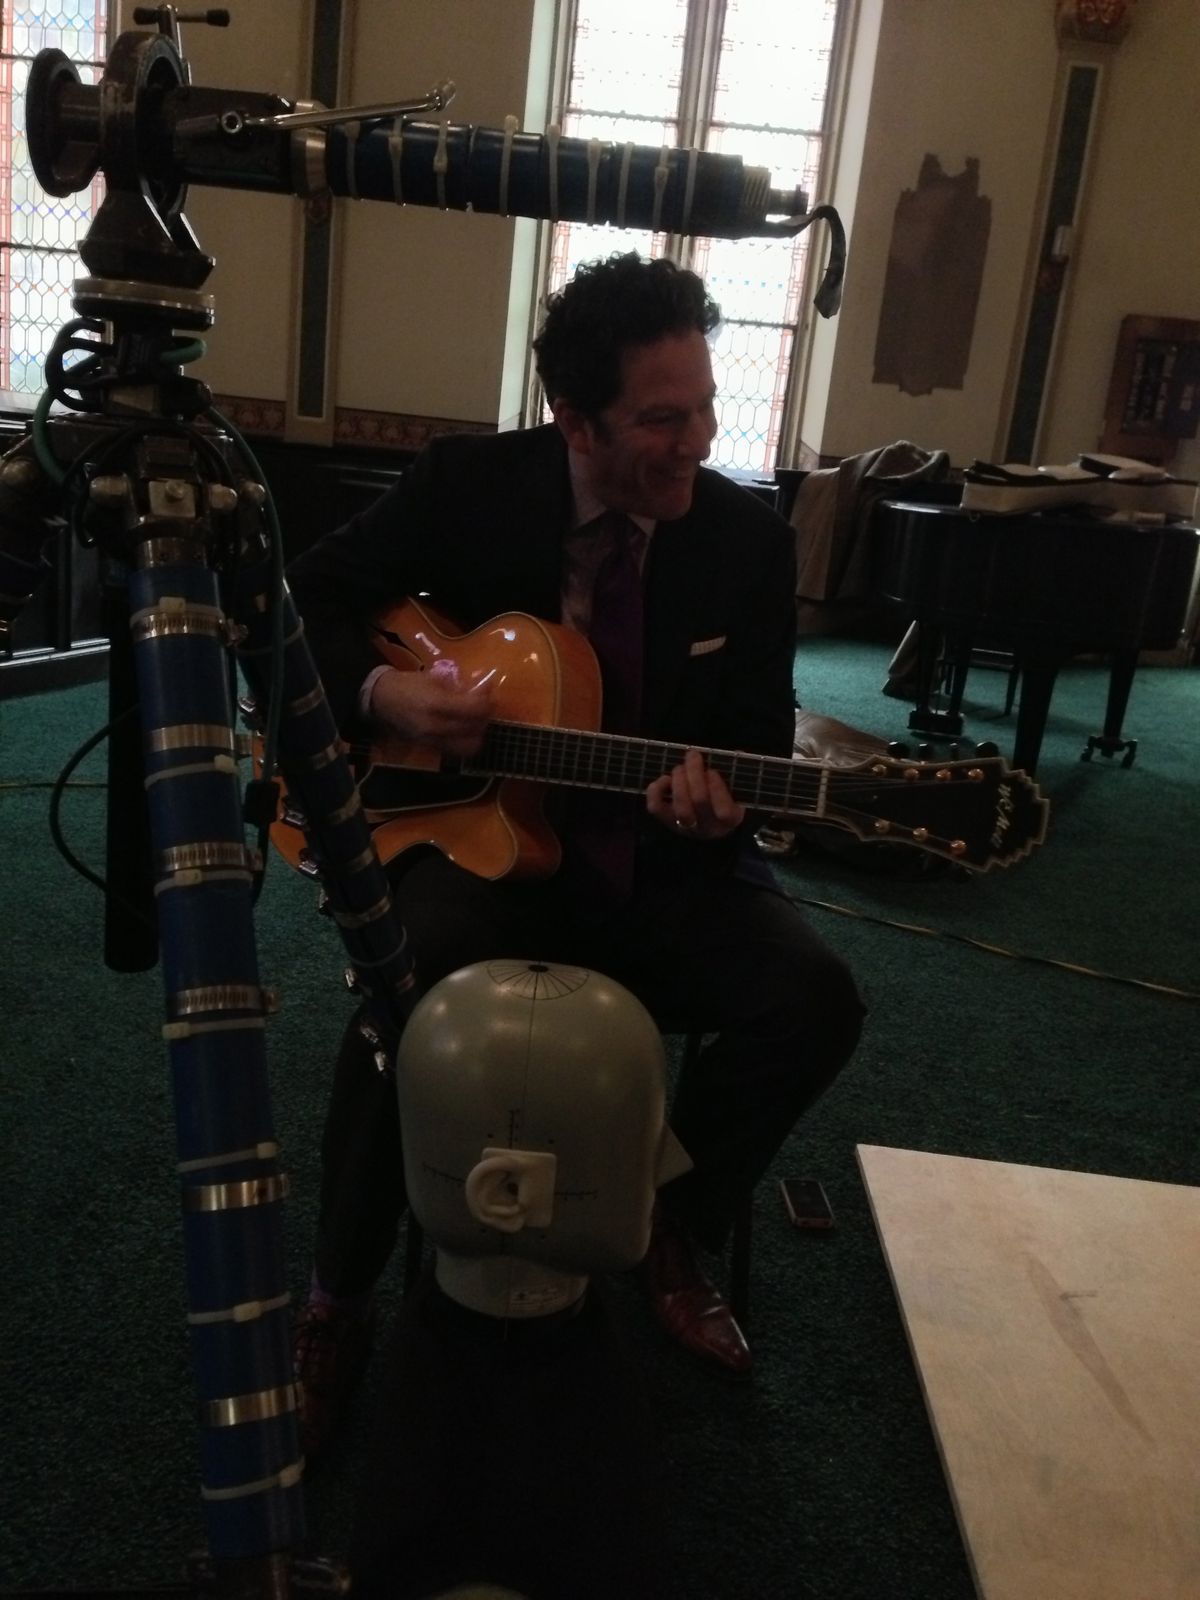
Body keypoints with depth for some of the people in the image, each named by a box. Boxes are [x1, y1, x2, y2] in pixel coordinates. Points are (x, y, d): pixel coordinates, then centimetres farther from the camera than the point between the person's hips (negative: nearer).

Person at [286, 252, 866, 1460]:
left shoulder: (750, 541, -3)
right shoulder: (467, 484, -6)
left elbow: (760, 742, 1)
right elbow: (306, 599, 1)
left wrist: (721, 804, -24)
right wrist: (382, 693, -19)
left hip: (663, 867, 2)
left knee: (814, 999, -22)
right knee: (415, 975, -34)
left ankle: (668, 1227, 9)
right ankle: (337, 1302, -8)